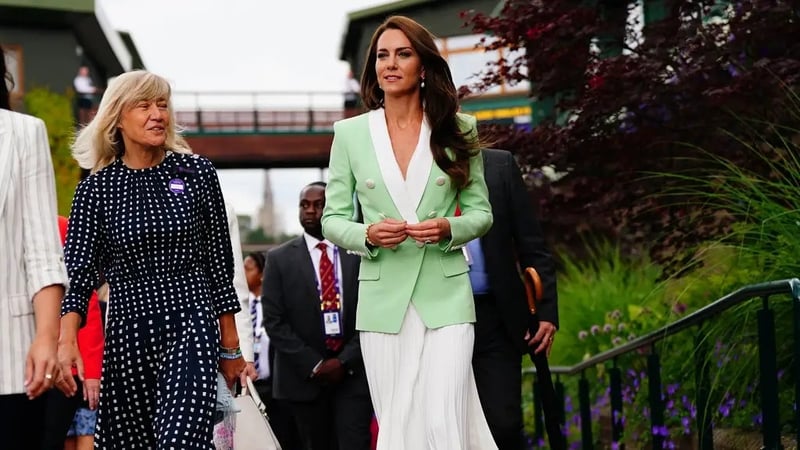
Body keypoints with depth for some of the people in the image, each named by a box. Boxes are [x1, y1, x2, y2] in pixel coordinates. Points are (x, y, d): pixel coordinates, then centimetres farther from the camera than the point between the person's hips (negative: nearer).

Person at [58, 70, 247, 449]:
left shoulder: (197, 172, 3)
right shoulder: (96, 187, 3)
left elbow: (219, 261, 7)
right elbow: (78, 272, -3)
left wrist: (231, 347, 8)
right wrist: (66, 341, -19)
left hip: (192, 323, -1)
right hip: (128, 329, 1)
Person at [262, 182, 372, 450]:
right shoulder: (279, 259, 4)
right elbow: (274, 322, -1)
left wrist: (345, 361, -9)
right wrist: (313, 365, -9)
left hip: (352, 373, 0)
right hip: (305, 376, 0)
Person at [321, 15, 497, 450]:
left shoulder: (457, 129, 5)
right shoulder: (350, 133, 4)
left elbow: (481, 210, 9)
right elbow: (332, 219, 7)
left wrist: (449, 228, -13)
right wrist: (368, 235, -14)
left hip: (445, 296, -1)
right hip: (383, 300, 1)